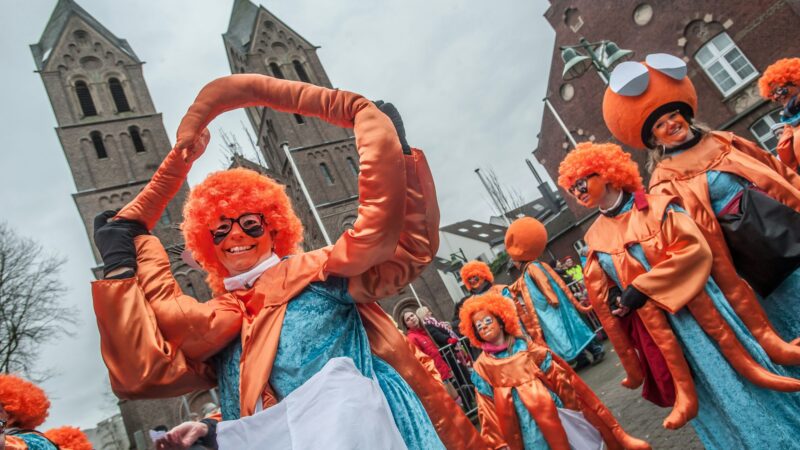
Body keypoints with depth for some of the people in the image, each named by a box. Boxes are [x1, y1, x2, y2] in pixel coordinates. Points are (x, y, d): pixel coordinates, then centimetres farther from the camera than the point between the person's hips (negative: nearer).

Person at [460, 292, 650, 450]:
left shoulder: (525, 346, 0)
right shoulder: (482, 366, -4)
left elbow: (558, 375, 2)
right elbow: (488, 408, -1)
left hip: (554, 409, 2)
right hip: (525, 421, -1)